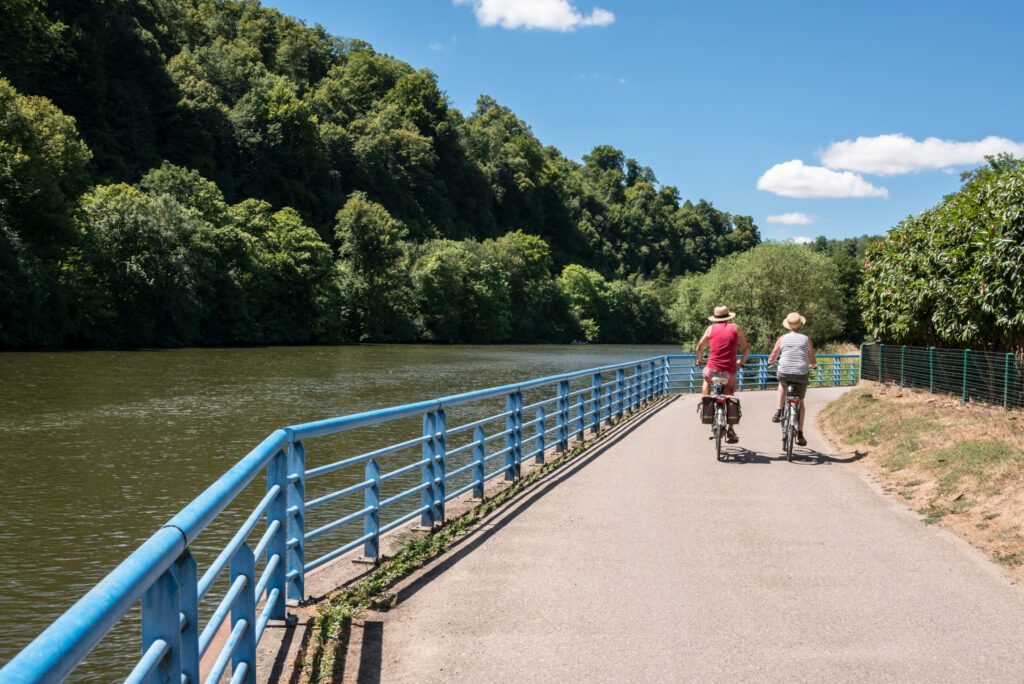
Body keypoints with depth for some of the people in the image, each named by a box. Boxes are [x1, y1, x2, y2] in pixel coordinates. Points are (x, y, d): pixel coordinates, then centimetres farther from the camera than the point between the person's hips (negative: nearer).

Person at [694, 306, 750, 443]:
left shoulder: (711, 328, 7)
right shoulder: (735, 328, 8)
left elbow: (699, 348, 12)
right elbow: (747, 348, 10)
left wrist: (699, 360, 31)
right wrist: (742, 362, 26)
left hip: (712, 368, 0)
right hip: (730, 370, 0)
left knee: (706, 380, 34)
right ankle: (730, 430, 7)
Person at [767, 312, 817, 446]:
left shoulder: (782, 339, 1)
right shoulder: (806, 339, 1)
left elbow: (771, 359, 2)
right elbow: (813, 362, 4)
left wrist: (771, 362, 26)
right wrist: (813, 365, 27)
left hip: (784, 374, 0)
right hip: (802, 375, 0)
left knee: (782, 384, 36)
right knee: (800, 402, 15)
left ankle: (779, 412, 21)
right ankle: (800, 434, 8)